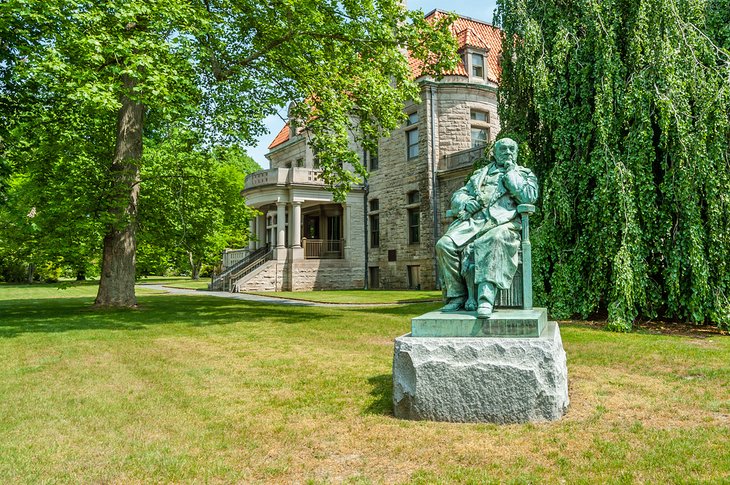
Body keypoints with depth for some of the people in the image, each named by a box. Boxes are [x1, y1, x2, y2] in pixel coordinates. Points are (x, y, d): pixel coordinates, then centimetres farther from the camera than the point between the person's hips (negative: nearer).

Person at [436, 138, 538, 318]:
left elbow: (529, 197, 2)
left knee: (494, 241, -40)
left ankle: (486, 300, -44)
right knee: (444, 244, -24)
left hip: (503, 222, -3)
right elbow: (458, 195, 25)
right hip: (475, 220, 4)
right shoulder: (481, 174, 31)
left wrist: (511, 174, 7)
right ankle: (457, 296, -16)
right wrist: (466, 203, 2)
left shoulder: (525, 174, 22)